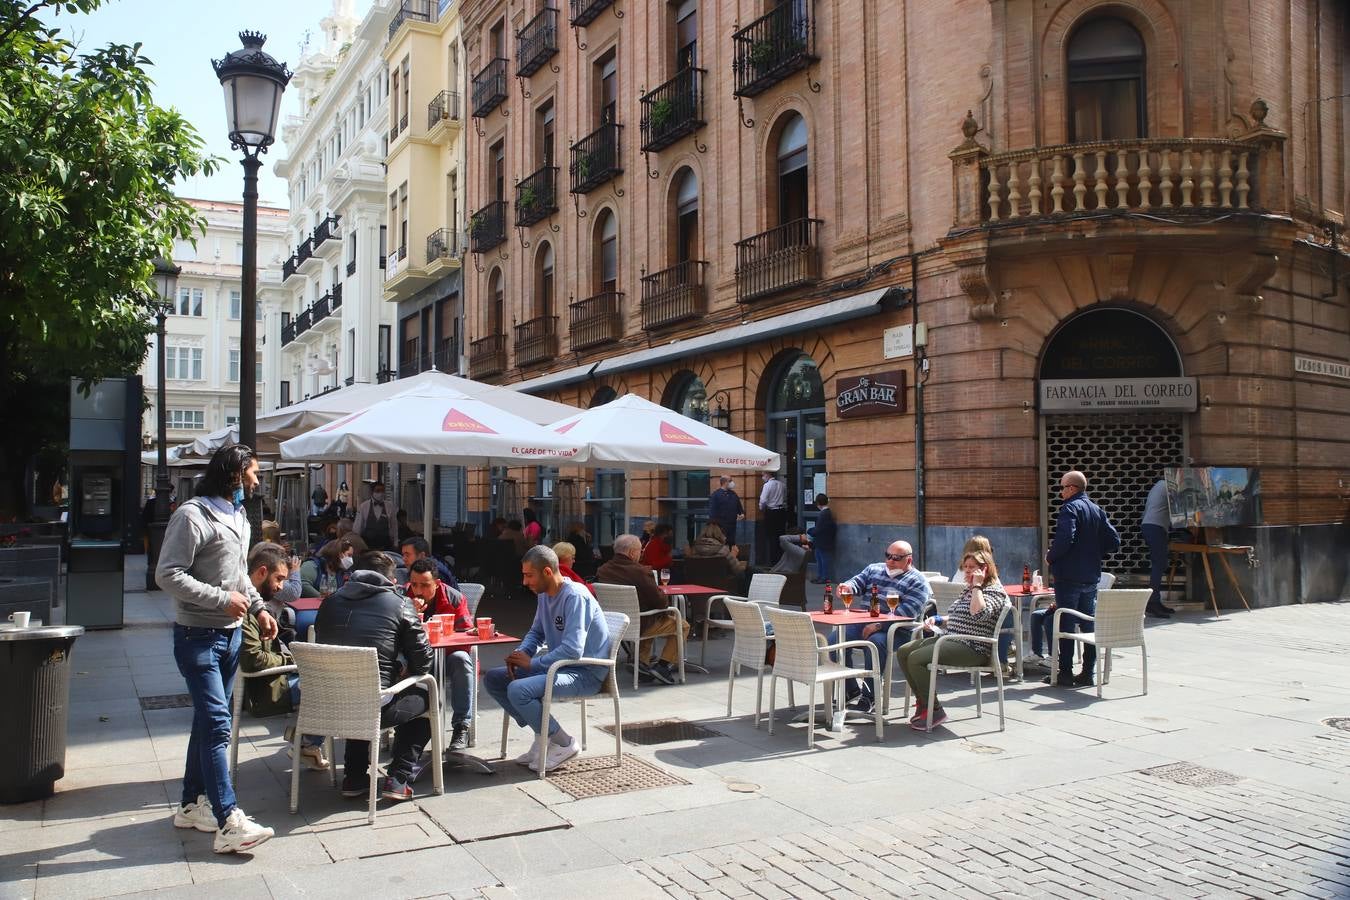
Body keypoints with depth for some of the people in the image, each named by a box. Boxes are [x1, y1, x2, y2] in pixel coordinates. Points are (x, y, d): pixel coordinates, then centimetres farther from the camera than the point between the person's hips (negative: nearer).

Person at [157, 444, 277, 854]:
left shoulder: (239, 517, 13)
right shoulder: (192, 516, -15)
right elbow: (168, 575, -20)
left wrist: (259, 607, 10)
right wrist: (222, 599, -22)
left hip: (230, 635, 9)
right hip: (198, 636, -9)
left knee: (209, 720, 15)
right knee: (217, 724, -11)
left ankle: (192, 804, 28)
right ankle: (229, 823, -10)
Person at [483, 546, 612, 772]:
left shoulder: (574, 597, -20)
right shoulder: (545, 595, 7)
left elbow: (573, 649, -28)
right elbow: (536, 632, 21)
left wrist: (532, 663, -19)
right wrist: (521, 653, -1)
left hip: (586, 673, -10)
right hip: (559, 666, 10)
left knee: (518, 690, -29)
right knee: (492, 679, 5)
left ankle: (565, 744, -9)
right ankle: (542, 735, 7)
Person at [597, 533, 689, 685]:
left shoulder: (602, 570, -3)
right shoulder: (640, 571, -22)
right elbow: (662, 603, -19)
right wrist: (663, 593, 6)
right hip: (637, 626, -7)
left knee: (652, 620, 36)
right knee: (682, 626, 10)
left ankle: (642, 661, 27)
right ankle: (662, 666, 2)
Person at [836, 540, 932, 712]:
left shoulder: (918, 581, 1)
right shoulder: (874, 569, 22)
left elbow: (907, 611, -13)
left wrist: (879, 625, -23)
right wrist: (848, 587, -14)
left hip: (895, 630, -5)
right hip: (862, 623, 5)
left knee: (875, 642, -36)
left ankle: (868, 696, -20)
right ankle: (852, 692, -5)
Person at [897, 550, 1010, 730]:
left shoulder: (995, 591, -7)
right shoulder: (969, 590, 21)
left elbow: (978, 614, -28)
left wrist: (977, 585, -18)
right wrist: (936, 620, 12)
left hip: (972, 648, -10)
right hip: (950, 639, 10)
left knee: (916, 658, -25)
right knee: (902, 652, 0)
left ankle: (934, 710, -14)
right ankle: (922, 702, 6)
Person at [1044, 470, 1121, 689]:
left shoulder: (1069, 509, -12)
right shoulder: (1097, 510, 11)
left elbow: (1065, 539, -25)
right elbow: (1114, 542, 8)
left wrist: (1050, 557, -10)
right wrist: (1094, 553, 15)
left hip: (1069, 577, -7)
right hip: (1092, 577, 7)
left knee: (1066, 624, -1)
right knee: (1089, 624, 11)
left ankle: (1065, 673, 2)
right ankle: (1088, 673, 14)